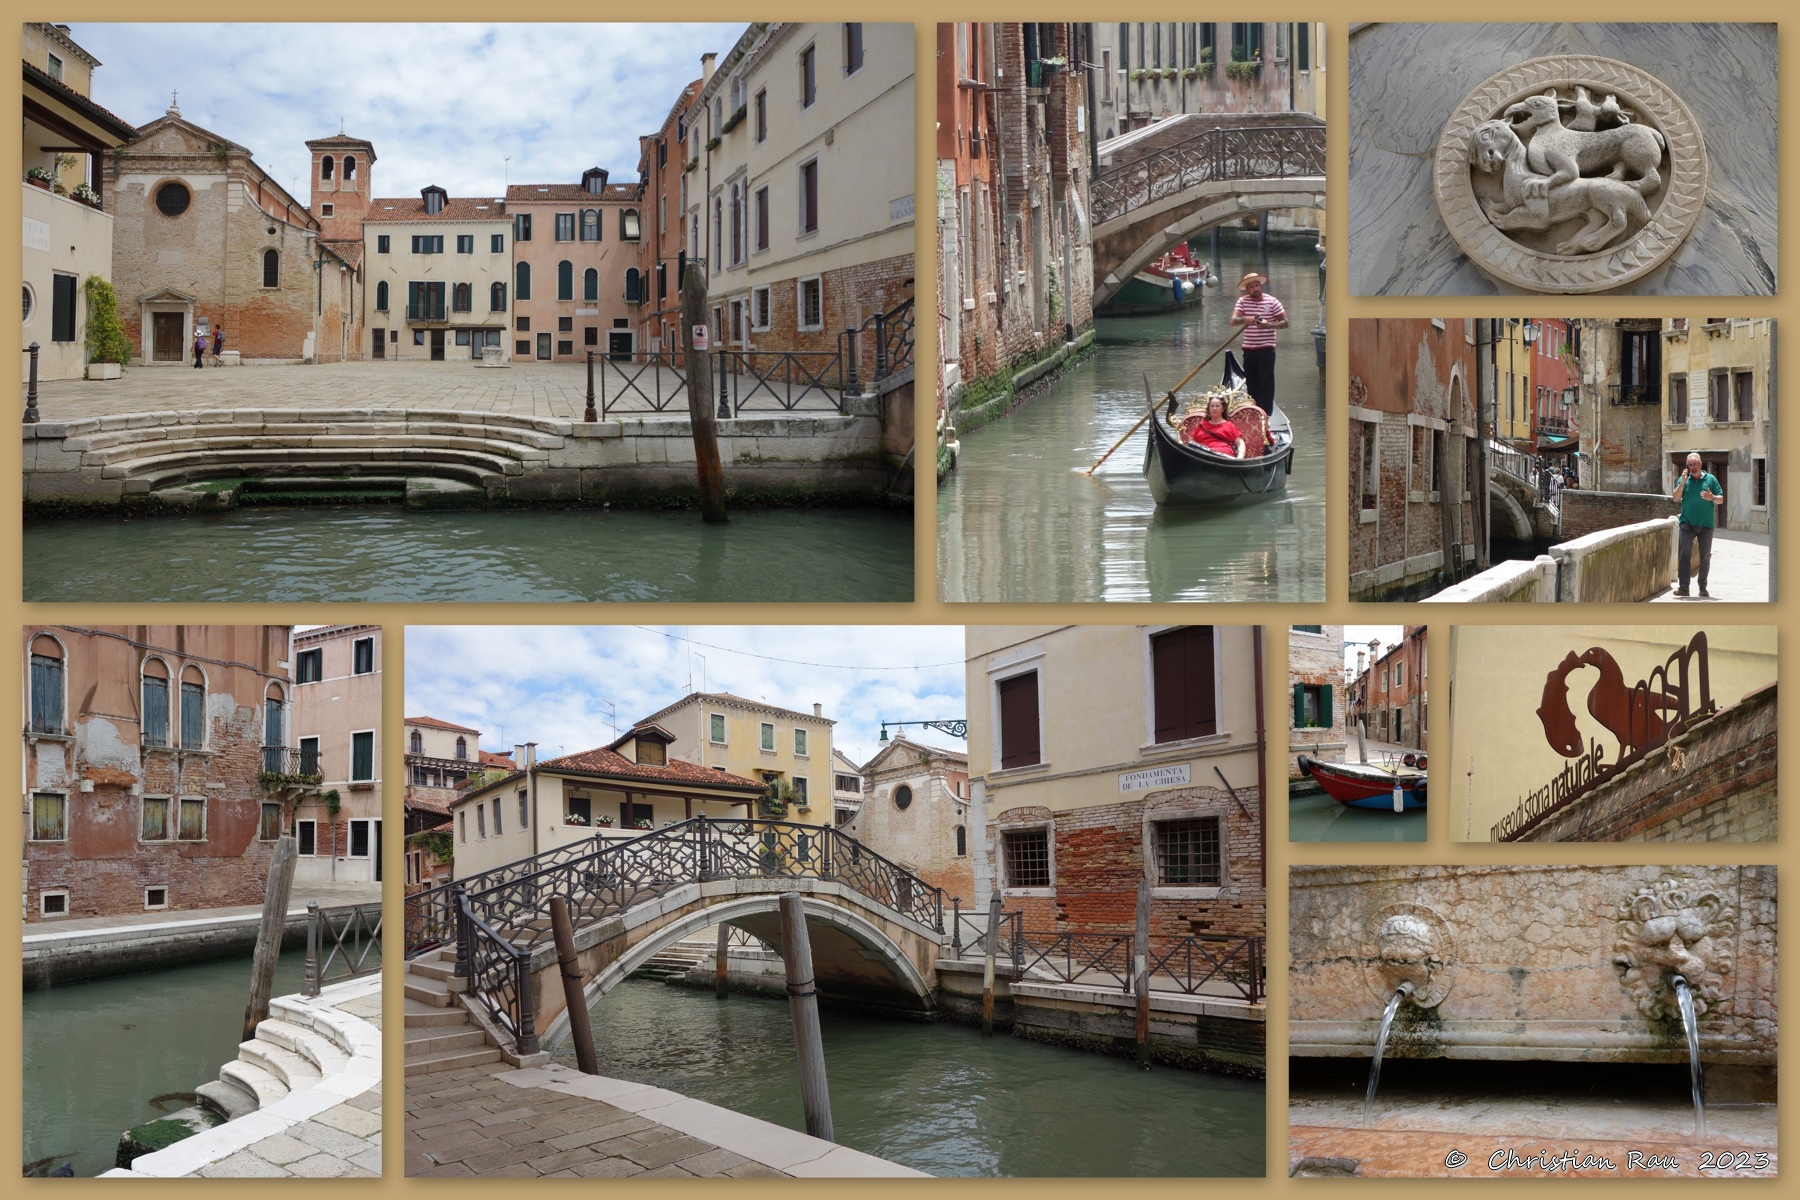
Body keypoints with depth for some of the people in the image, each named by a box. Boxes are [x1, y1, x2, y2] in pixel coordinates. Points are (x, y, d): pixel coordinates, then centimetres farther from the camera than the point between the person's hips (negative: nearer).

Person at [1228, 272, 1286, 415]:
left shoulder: (1272, 301, -4)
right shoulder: (1242, 301, 3)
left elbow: (1285, 322, -3)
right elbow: (1233, 320, -9)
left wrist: (1269, 325, -20)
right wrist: (1245, 319, -30)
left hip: (1266, 349, -4)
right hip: (1249, 349, 4)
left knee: (1266, 382, -6)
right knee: (1251, 382, 9)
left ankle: (1266, 412, -6)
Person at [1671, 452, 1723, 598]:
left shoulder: (1710, 479, 5)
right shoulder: (1684, 479, 7)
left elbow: (1721, 499, 6)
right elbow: (1676, 498, -2)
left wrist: (1712, 498, -16)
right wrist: (1682, 482, -13)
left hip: (1706, 524, 1)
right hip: (1687, 523, -1)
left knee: (1705, 557, 7)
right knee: (1683, 554, -11)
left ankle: (1703, 587, 15)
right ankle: (1683, 587, -11)